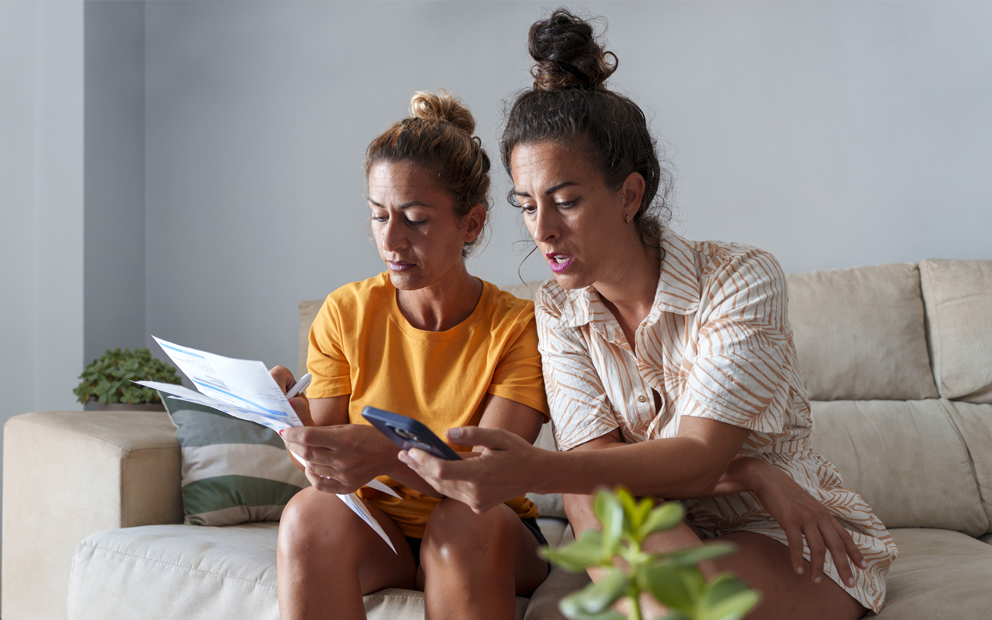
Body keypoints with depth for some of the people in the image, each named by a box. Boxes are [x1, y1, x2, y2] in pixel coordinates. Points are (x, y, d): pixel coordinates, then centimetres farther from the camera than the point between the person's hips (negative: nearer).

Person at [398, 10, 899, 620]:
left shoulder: (742, 278, -17)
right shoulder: (559, 311, -3)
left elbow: (695, 459, -26)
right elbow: (595, 458, -13)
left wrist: (535, 470, -42)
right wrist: (751, 475, -27)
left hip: (796, 540, -4)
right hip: (663, 532, 4)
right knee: (593, 491, -28)